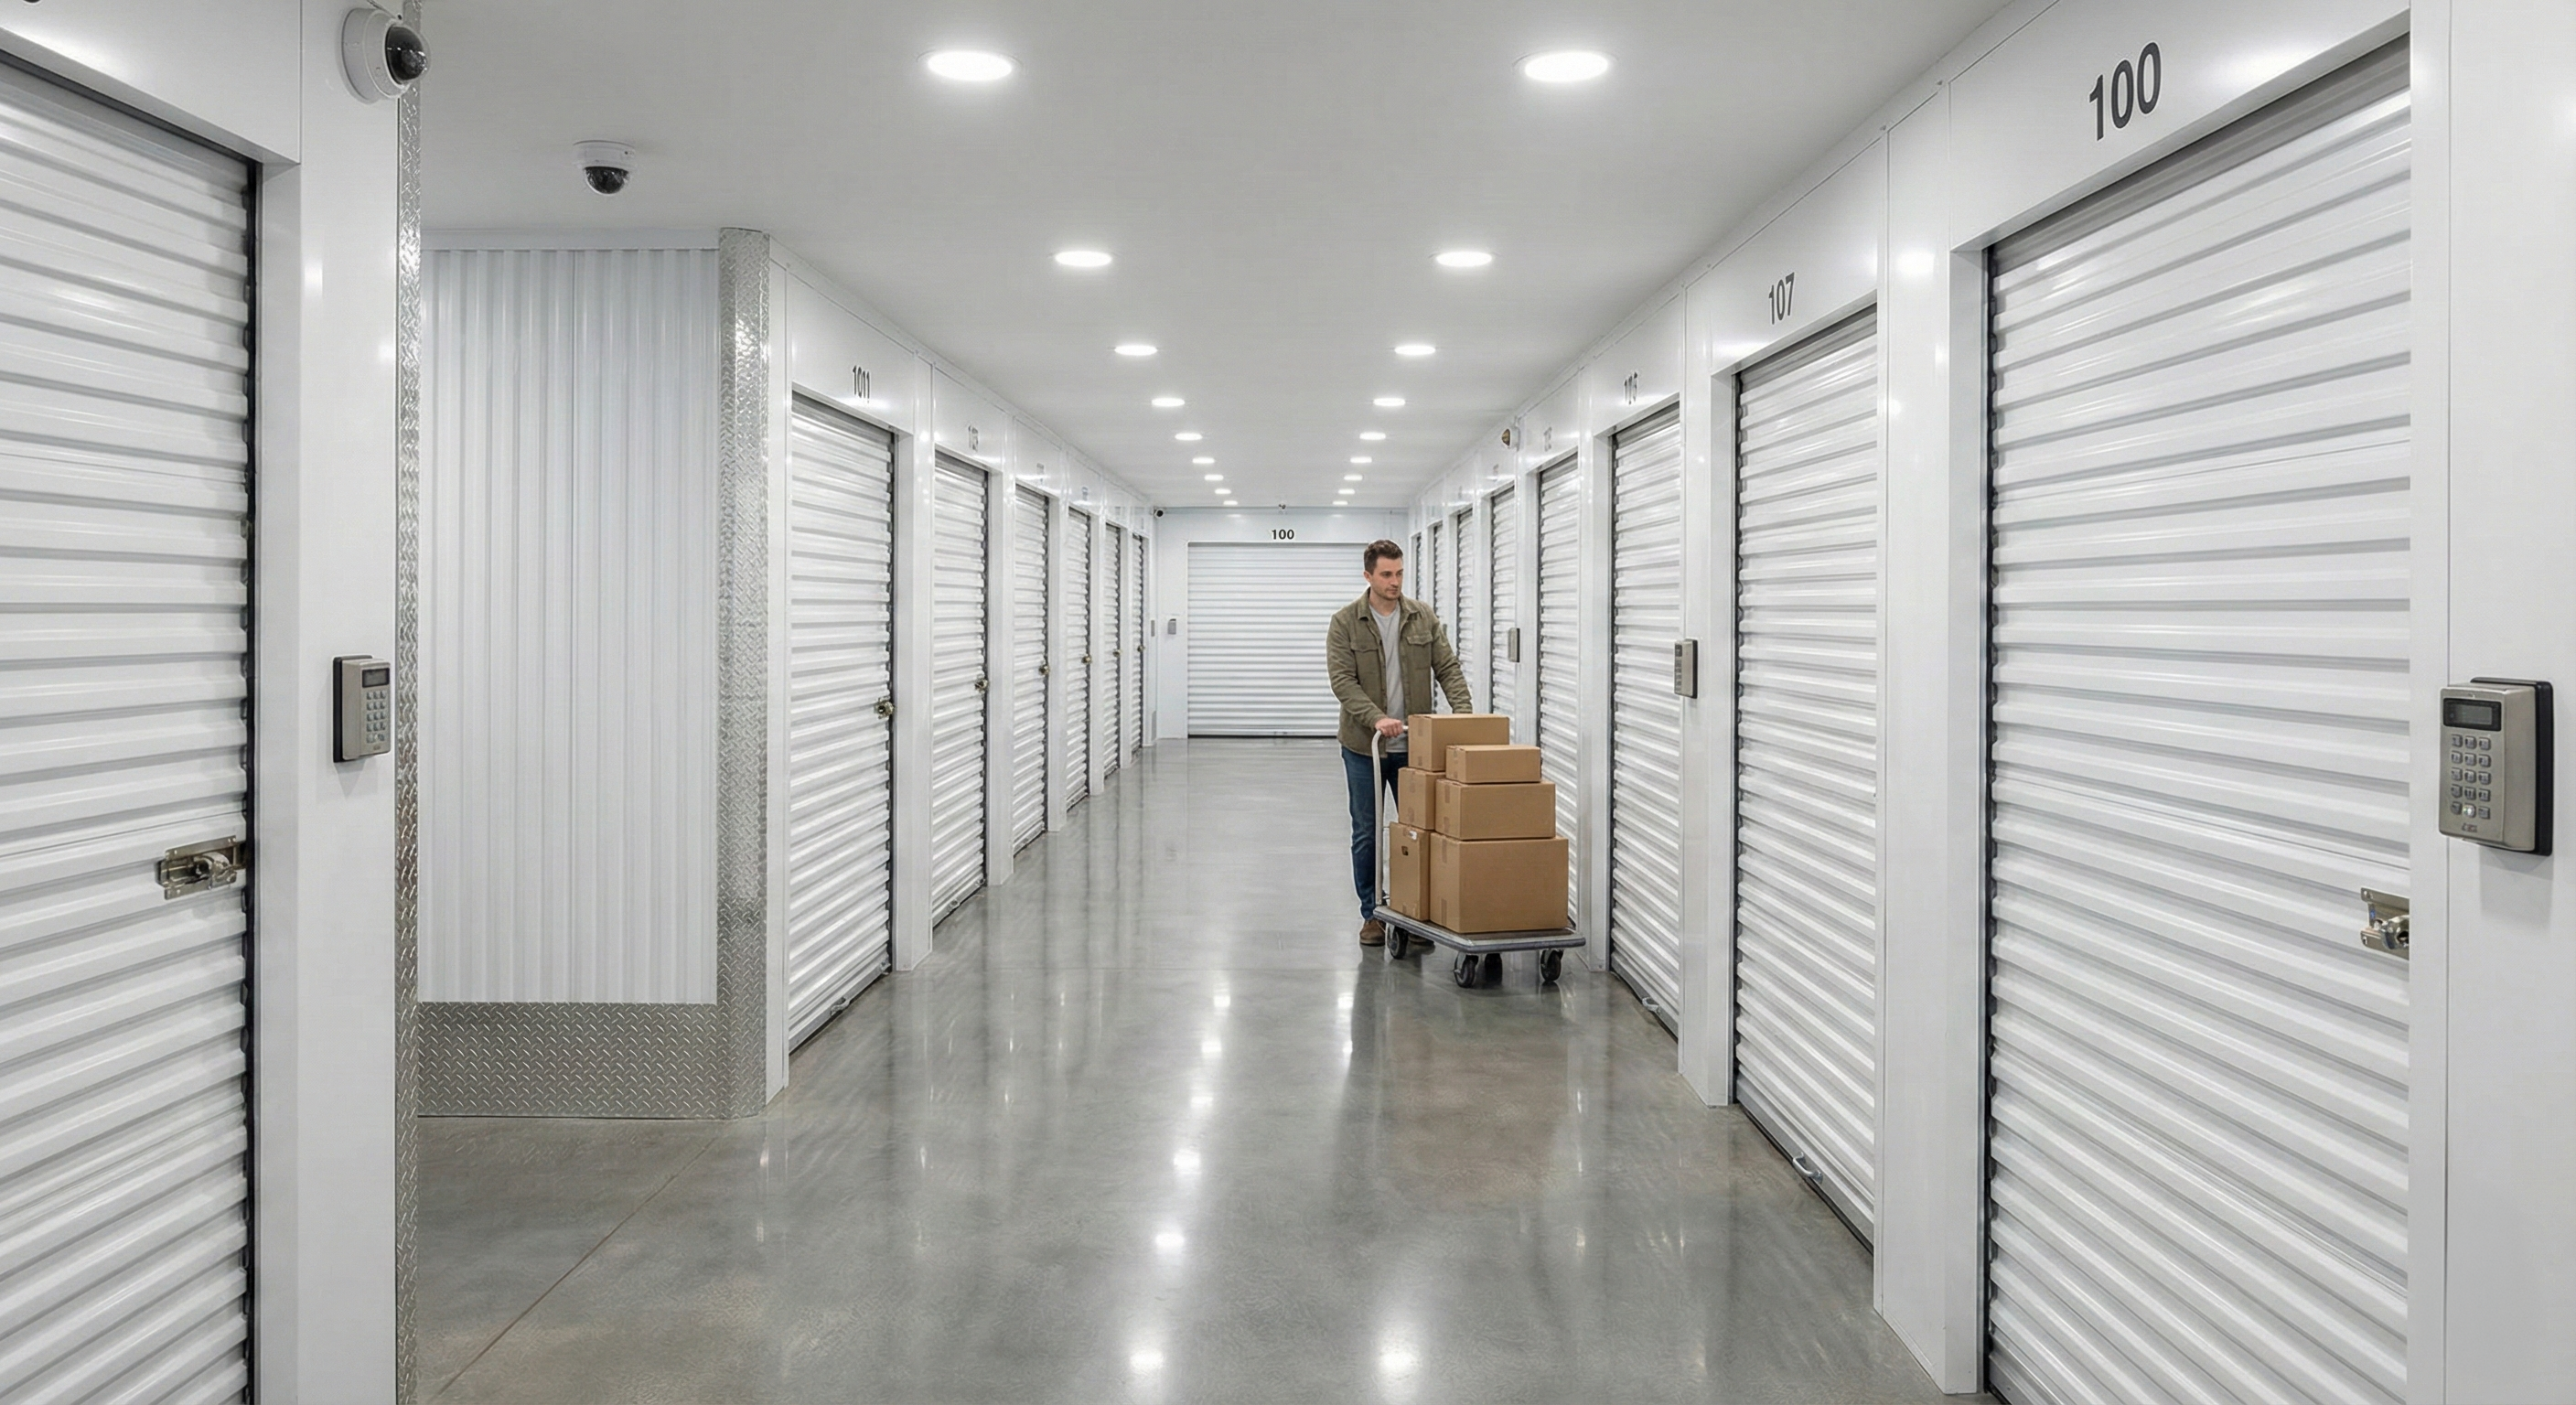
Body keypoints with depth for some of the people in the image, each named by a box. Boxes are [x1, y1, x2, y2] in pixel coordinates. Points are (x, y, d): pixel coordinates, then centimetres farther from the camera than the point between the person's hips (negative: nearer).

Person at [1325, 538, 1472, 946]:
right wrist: (1376, 718, -29)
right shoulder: (1345, 622, -7)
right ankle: (1372, 914, 14)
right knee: (1367, 833, 4)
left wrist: (1463, 711, -18)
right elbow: (1342, 680, -15)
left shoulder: (1423, 617, 1)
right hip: (1364, 744, -2)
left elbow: (1448, 668, -2)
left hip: (1414, 745, 2)